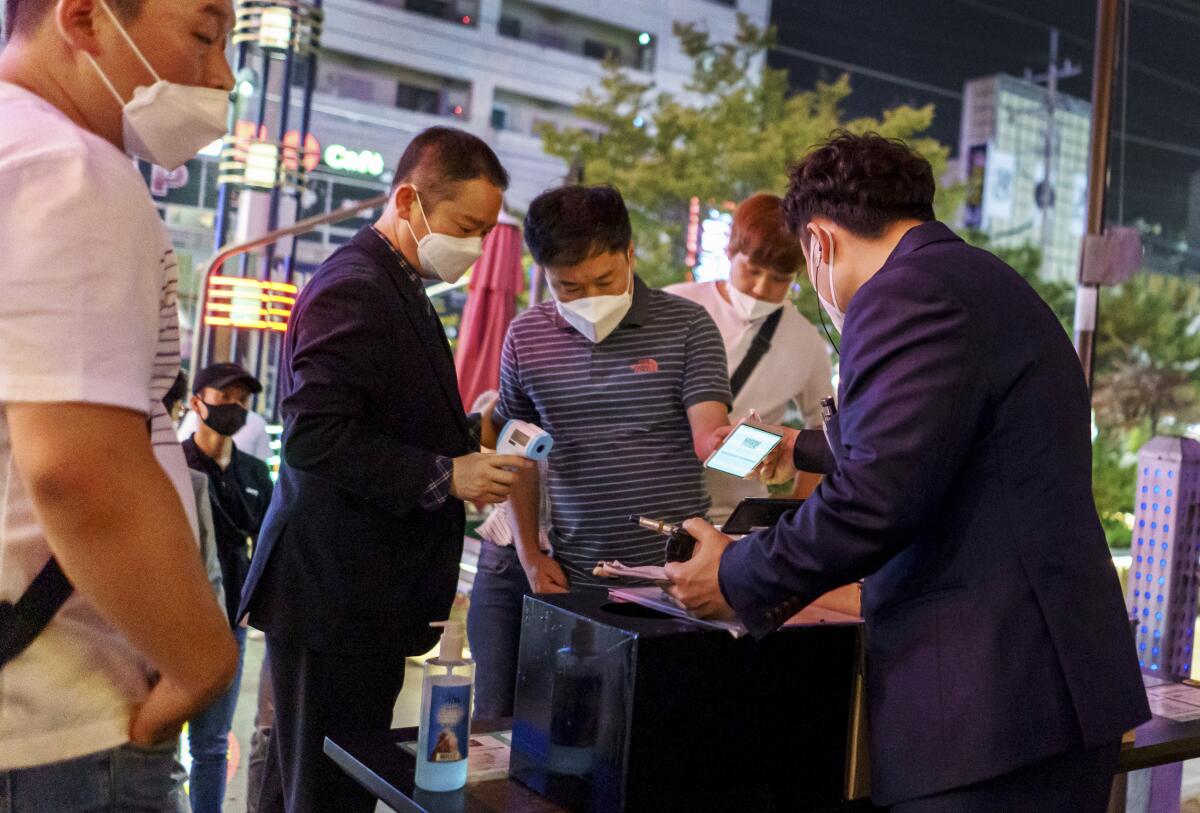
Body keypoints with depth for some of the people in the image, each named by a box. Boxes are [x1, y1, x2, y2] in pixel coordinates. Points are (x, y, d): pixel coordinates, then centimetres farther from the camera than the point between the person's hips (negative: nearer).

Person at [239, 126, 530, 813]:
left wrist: (468, 433, 12)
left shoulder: (396, 287, 18)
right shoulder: (354, 288, -15)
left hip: (367, 597, 10)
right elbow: (312, 436, -23)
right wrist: (445, 475, -23)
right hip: (337, 600, -10)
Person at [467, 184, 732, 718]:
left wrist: (721, 440, -34)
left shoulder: (686, 326, -3)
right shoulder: (526, 338, 5)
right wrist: (529, 553, 6)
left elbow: (709, 434, -10)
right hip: (571, 579, 3)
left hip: (670, 576, -2)